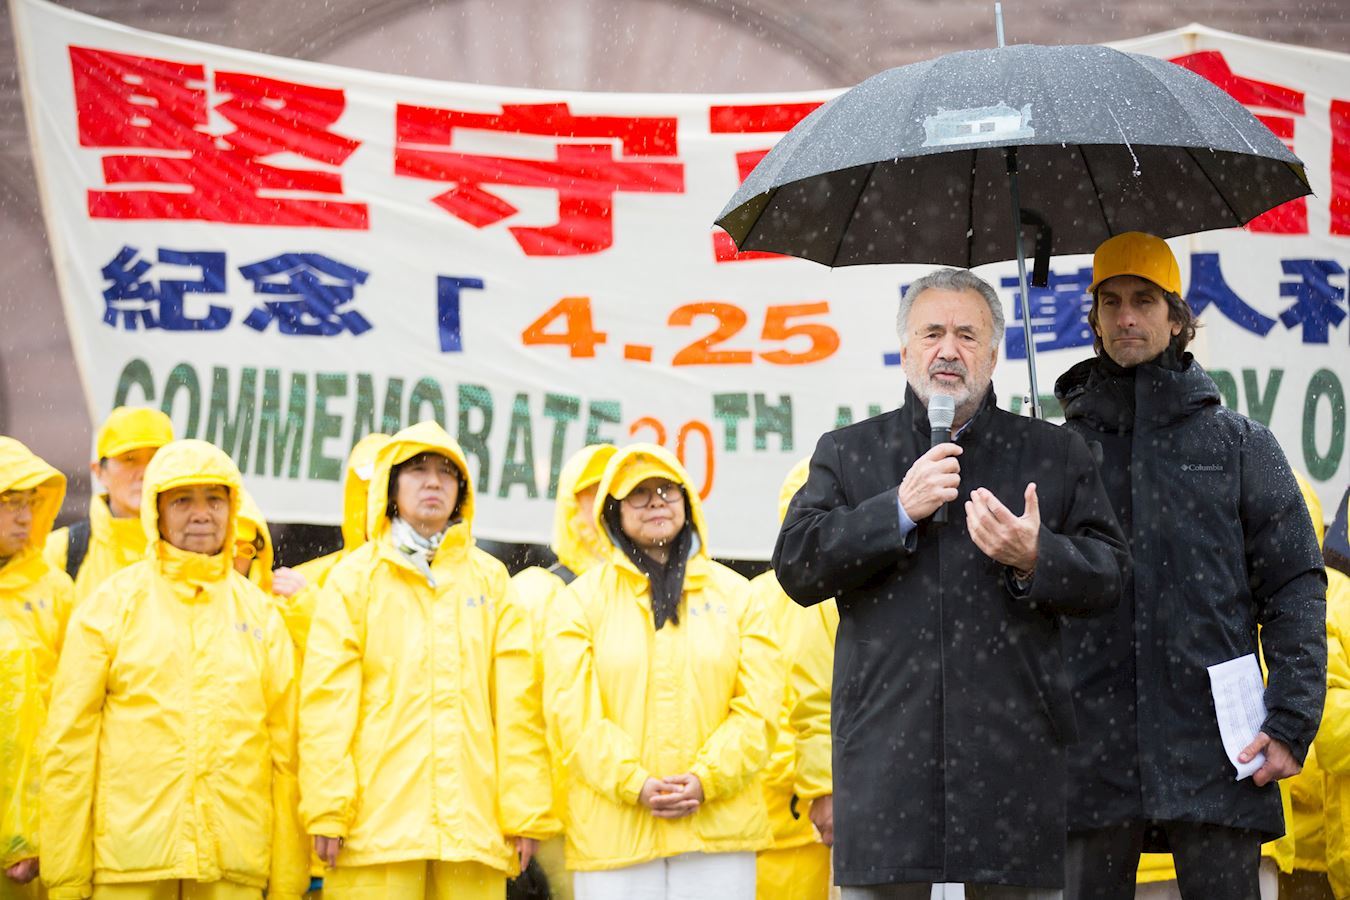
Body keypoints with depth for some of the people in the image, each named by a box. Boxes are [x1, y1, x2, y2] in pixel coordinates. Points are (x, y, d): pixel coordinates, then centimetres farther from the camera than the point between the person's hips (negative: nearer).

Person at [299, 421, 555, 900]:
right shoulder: (357, 576, 9)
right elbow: (327, 696, 1)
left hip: (474, 822, 2)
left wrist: (526, 810, 3)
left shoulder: (490, 578, 16)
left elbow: (517, 700, 10)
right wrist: (327, 808, -8)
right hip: (376, 820, -2)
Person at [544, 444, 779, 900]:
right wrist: (634, 783, -14)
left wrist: (706, 778, -10)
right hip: (612, 832, -1)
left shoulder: (734, 594, 13)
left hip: (719, 825, 1)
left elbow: (759, 704, 5)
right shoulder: (581, 600, 9)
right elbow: (571, 710, -1)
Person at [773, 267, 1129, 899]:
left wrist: (1035, 559, -11)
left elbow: (1107, 576, 9)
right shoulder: (847, 454, 15)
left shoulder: (1055, 455, 14)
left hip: (1014, 749, 0)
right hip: (888, 747, 0)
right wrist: (898, 511, -7)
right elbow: (796, 567, 3)